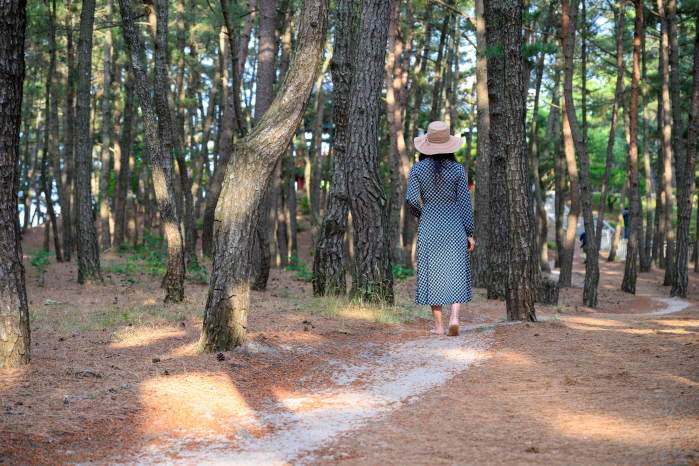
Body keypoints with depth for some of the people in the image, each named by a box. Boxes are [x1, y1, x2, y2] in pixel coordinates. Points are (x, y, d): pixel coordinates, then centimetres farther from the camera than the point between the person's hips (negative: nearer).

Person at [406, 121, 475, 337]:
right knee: (456, 274, 6)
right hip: (454, 225, 0)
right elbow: (464, 203, -4)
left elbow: (411, 199, -10)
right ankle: (454, 317, -12)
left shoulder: (418, 169, -3)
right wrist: (469, 234, 1)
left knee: (432, 274, 7)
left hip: (429, 226, 0)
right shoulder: (457, 169, -4)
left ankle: (438, 325, 8)